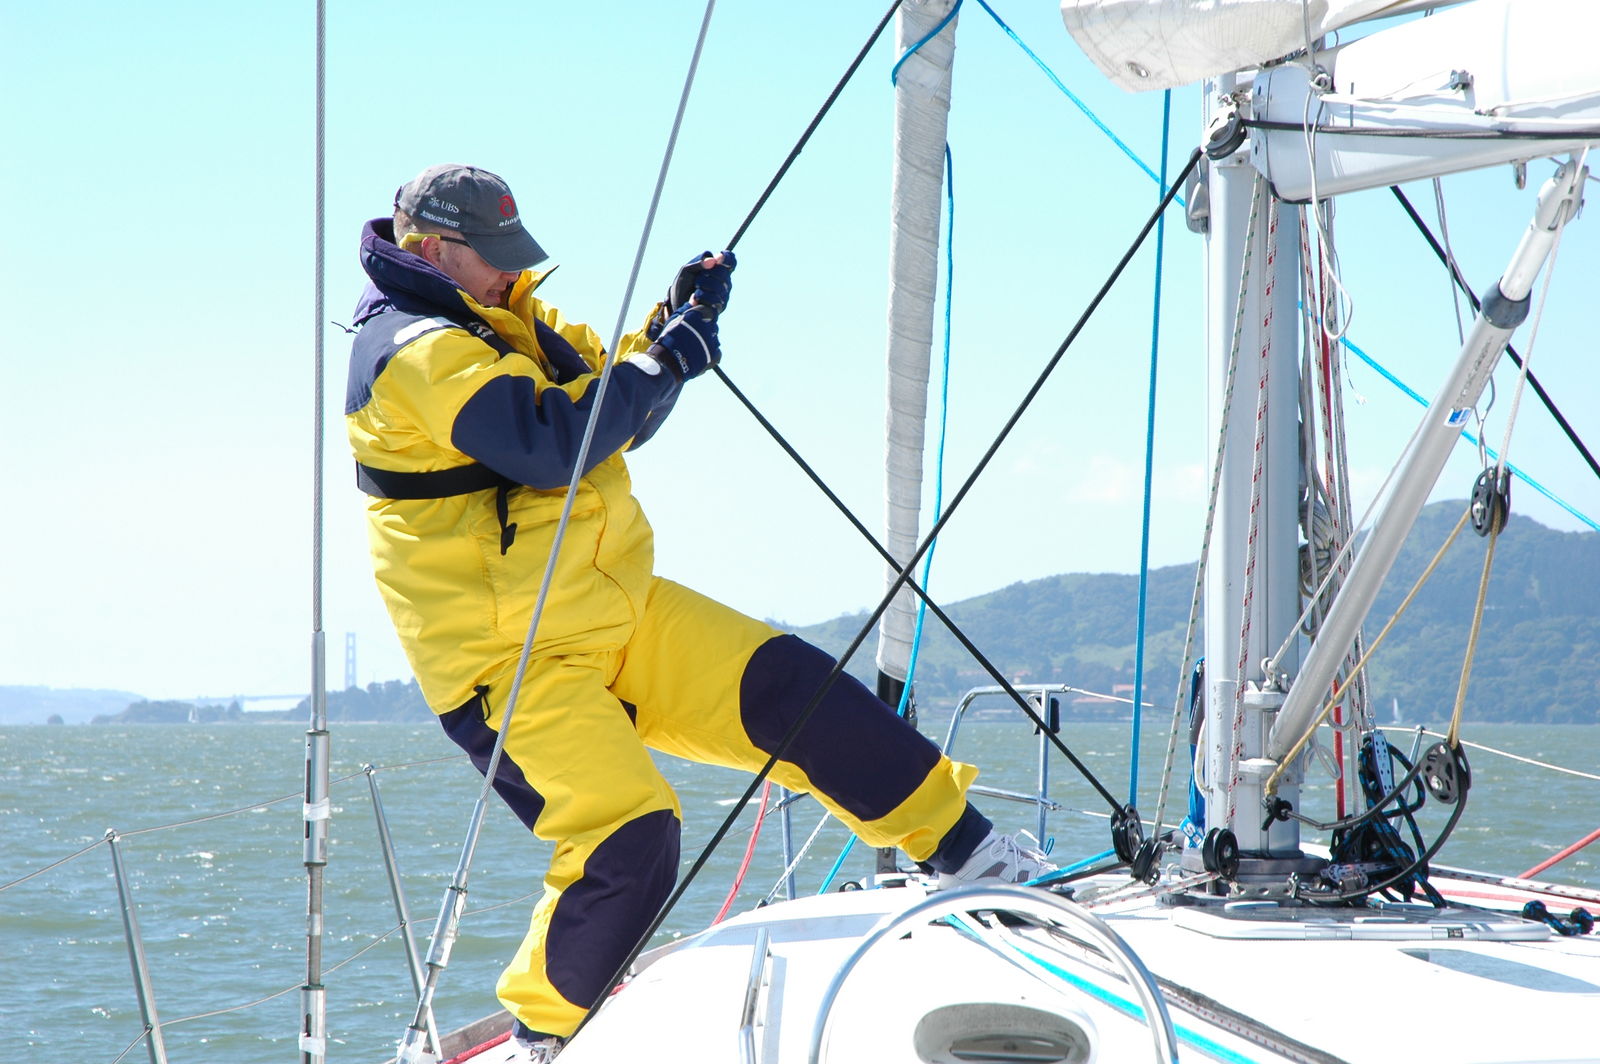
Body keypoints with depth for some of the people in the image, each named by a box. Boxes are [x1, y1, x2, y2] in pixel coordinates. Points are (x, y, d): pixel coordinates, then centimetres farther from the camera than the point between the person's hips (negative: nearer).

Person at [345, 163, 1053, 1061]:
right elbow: (551, 443, -28)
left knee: (787, 689, -1)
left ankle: (967, 851, 5)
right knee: (627, 836, -21)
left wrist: (676, 324, 2)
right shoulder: (412, 353, -17)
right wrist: (665, 360, -19)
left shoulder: (501, 321, 14)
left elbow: (617, 417, 19)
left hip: (617, 616, 9)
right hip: (512, 665, -9)